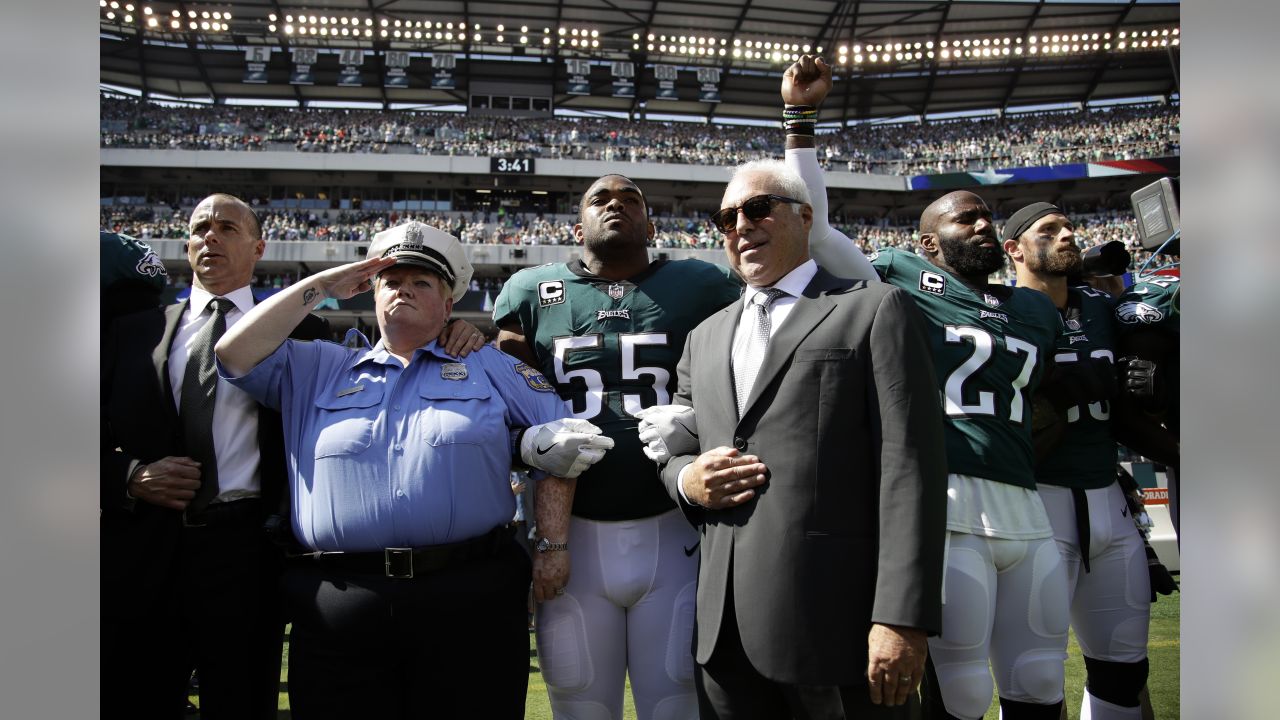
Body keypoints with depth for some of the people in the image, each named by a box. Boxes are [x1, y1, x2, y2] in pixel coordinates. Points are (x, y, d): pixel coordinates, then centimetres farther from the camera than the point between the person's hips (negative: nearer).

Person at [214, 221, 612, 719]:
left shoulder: (490, 368, 14)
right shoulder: (317, 370, 17)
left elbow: (566, 437, 9)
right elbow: (235, 354, 4)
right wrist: (320, 287, 7)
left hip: (470, 602, 0)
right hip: (338, 609, 1)